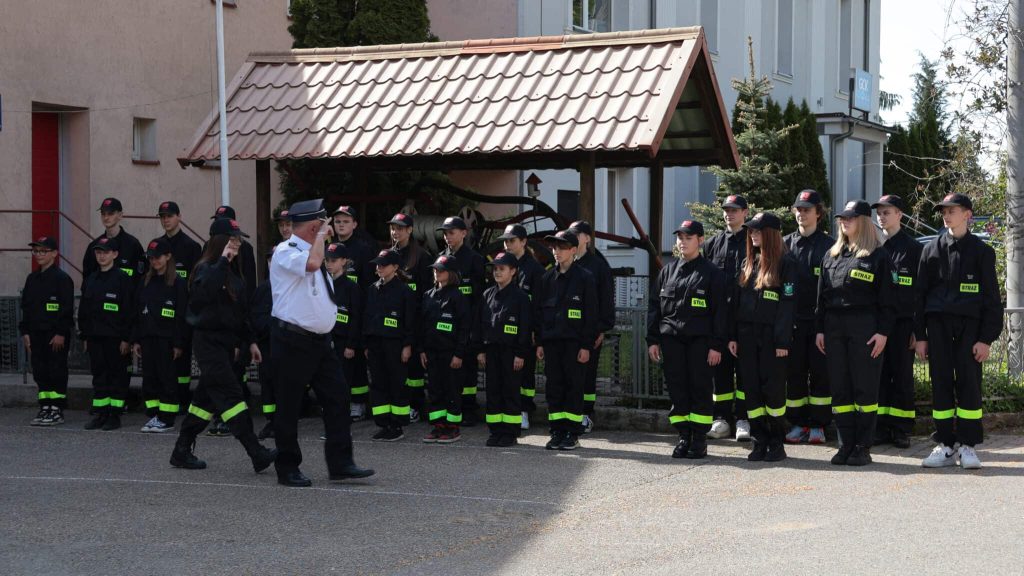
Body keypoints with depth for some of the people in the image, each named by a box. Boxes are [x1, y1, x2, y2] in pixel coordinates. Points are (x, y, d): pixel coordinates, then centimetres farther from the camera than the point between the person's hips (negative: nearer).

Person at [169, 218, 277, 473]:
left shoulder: (233, 272, 15)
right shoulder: (206, 268, -11)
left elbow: (241, 311, 22)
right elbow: (205, 292, -35)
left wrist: (249, 341, 20)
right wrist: (223, 260, -30)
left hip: (225, 342, 9)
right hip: (208, 340, -9)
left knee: (207, 397, 11)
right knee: (231, 395, -13)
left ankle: (182, 451, 19)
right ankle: (257, 453, -19)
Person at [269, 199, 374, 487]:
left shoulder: (313, 251, 16)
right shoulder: (285, 252, -12)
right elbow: (312, 263, -32)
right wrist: (321, 235, -18)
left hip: (320, 340, 9)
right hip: (293, 341, -9)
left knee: (337, 398, 3)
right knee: (289, 406, 1)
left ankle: (340, 463, 6)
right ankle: (287, 468, 10)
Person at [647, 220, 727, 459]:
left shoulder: (712, 273, 1)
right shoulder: (668, 271, 13)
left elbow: (720, 311, -3)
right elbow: (654, 306, 14)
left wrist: (717, 345, -9)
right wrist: (653, 340, 6)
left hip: (700, 339, -4)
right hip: (671, 338, 4)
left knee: (701, 387, -1)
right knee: (677, 387, 3)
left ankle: (699, 438, 5)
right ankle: (684, 436, 11)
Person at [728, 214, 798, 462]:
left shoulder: (786, 264, -4)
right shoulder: (747, 264, 15)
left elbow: (787, 304, -10)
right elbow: (736, 300, 14)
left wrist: (783, 341, -15)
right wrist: (733, 335, 6)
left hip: (771, 337, -6)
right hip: (747, 336, 6)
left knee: (773, 388, -3)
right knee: (751, 388, 4)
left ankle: (777, 443, 7)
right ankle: (760, 442, 10)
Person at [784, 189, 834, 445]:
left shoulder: (829, 245, 2)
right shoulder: (786, 244, 10)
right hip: (792, 320, 3)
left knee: (820, 373, 0)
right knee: (794, 373, 4)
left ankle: (818, 425, 7)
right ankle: (798, 424, 12)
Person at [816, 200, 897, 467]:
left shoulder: (878, 257, 0)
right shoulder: (831, 256, 15)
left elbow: (887, 299, -4)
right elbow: (822, 295, 16)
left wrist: (883, 332, -11)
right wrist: (820, 329, 8)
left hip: (865, 327, -5)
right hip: (834, 326, 5)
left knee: (865, 387, -2)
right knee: (839, 388, 5)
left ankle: (863, 447, 2)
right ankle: (846, 445, 10)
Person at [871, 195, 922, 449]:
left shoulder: (913, 248, 1)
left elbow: (919, 290, -1)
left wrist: (917, 328, -7)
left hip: (902, 321, -3)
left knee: (902, 375, 1)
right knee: (878, 374, 3)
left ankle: (901, 430, 6)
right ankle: (881, 427, 8)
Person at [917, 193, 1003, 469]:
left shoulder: (981, 251, 3)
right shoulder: (932, 250, 8)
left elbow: (991, 296, 2)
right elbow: (920, 293, 10)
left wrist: (987, 338, -5)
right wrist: (920, 335, 4)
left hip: (969, 325, -2)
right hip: (938, 324, 2)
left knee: (969, 382, -4)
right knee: (941, 384, 1)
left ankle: (967, 446, 3)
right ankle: (945, 445, 7)